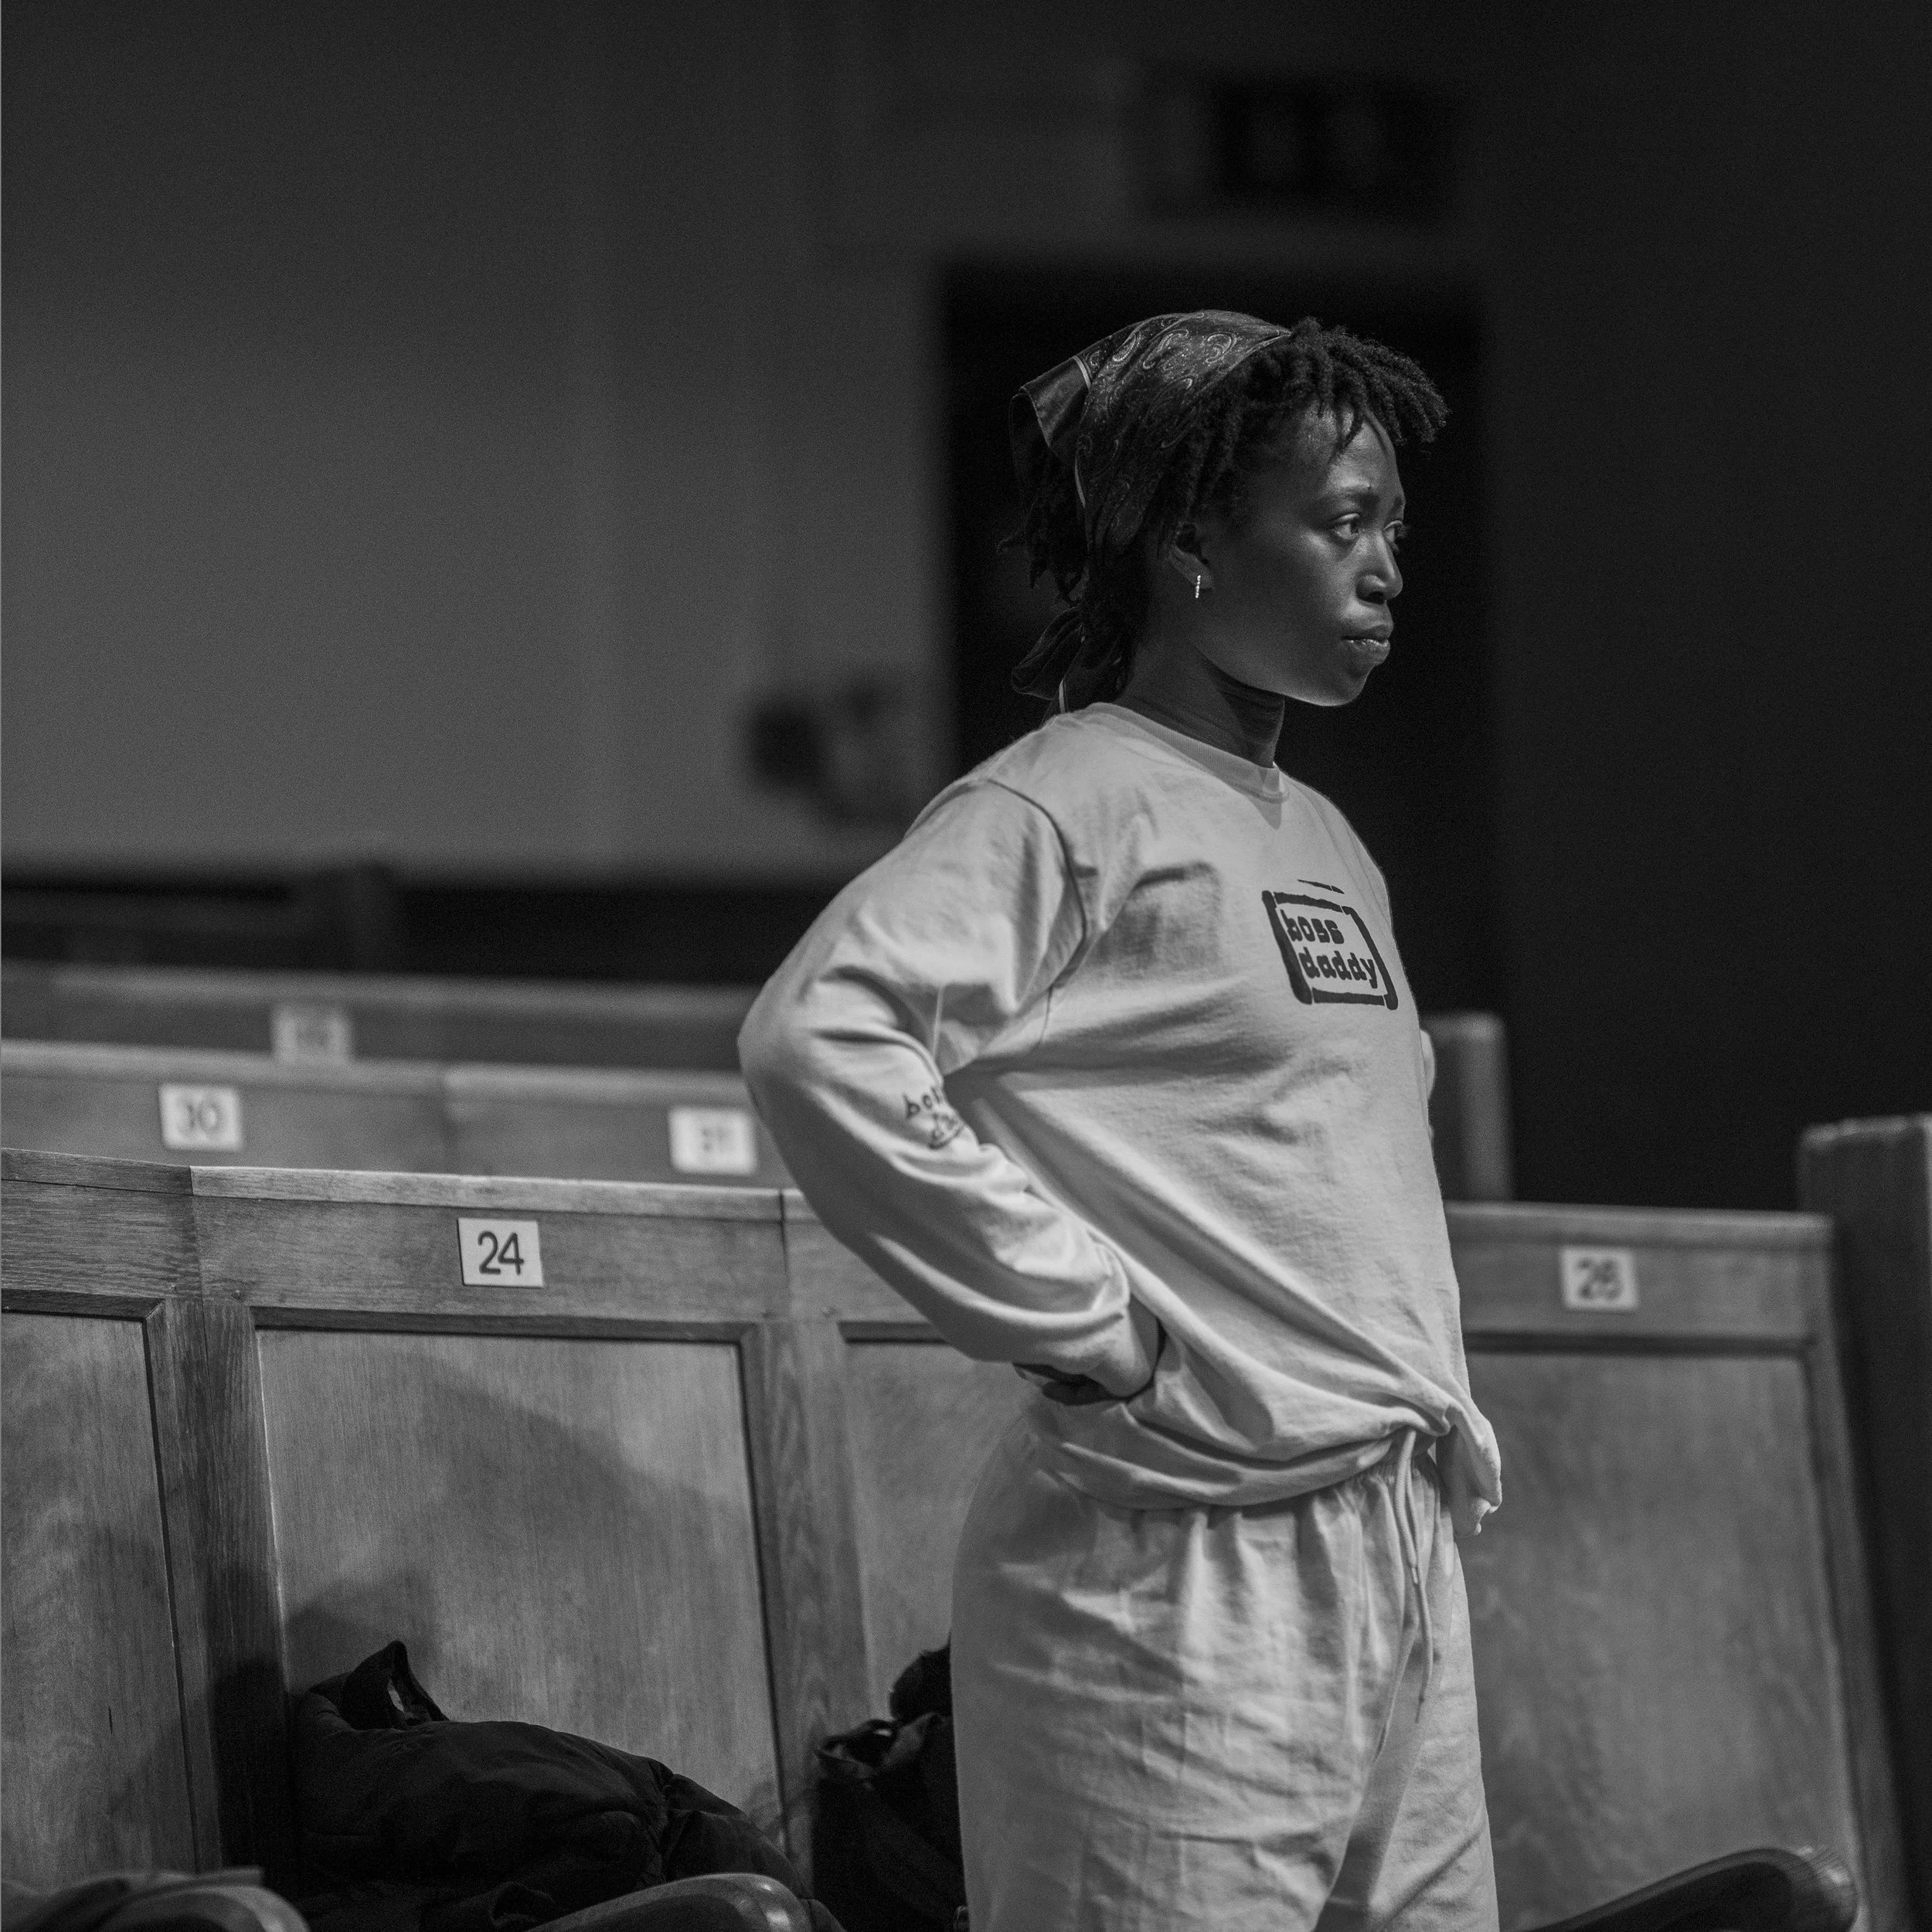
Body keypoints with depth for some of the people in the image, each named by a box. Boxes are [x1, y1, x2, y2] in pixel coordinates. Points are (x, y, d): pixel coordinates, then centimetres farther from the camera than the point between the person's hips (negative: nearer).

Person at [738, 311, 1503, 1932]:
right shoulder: (1063, 810, -8)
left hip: (1405, 1556, 8)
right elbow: (819, 1042, -24)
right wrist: (1086, 1323, -19)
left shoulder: (1328, 846, 18)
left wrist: (1442, 1404, 16)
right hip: (1186, 1567, -8)